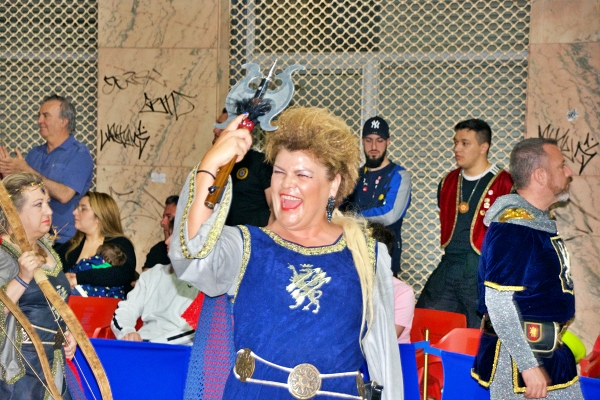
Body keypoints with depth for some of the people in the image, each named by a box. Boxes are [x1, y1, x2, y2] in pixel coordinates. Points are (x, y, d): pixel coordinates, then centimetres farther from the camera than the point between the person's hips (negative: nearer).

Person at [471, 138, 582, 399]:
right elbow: (498, 301, -23)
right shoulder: (513, 228, -19)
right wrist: (528, 365, -24)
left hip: (553, 353, 9)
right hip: (518, 356, -9)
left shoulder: (540, 221, 11)